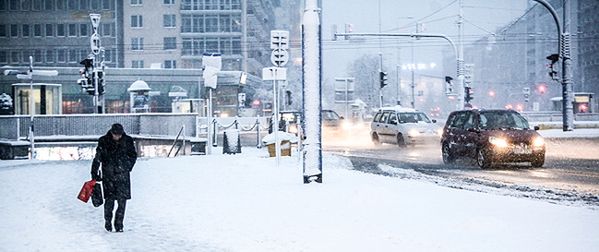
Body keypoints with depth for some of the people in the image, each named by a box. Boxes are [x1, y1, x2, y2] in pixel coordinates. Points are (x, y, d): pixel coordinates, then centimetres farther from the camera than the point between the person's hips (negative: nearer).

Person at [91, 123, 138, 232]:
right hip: (108, 175, -1)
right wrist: (95, 173, -2)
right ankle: (108, 222, 15)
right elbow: (97, 158, 1)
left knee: (122, 200, -4)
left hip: (123, 175, 1)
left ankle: (119, 224, 8)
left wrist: (127, 167, 6)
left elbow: (133, 155, 15)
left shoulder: (128, 141, 0)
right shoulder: (104, 142, -4)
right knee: (109, 199, -4)